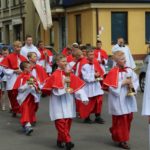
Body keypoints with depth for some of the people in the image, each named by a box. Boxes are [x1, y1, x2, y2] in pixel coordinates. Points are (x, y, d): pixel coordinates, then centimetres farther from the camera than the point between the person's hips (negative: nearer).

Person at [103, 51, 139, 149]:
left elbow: (136, 81, 7)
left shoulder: (129, 70, 6)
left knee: (129, 118, 13)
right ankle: (121, 140, 11)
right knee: (121, 120, 0)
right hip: (118, 100, -7)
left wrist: (133, 86, -13)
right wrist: (123, 83, -18)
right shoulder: (113, 72, -12)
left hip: (129, 98, 7)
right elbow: (112, 87, -17)